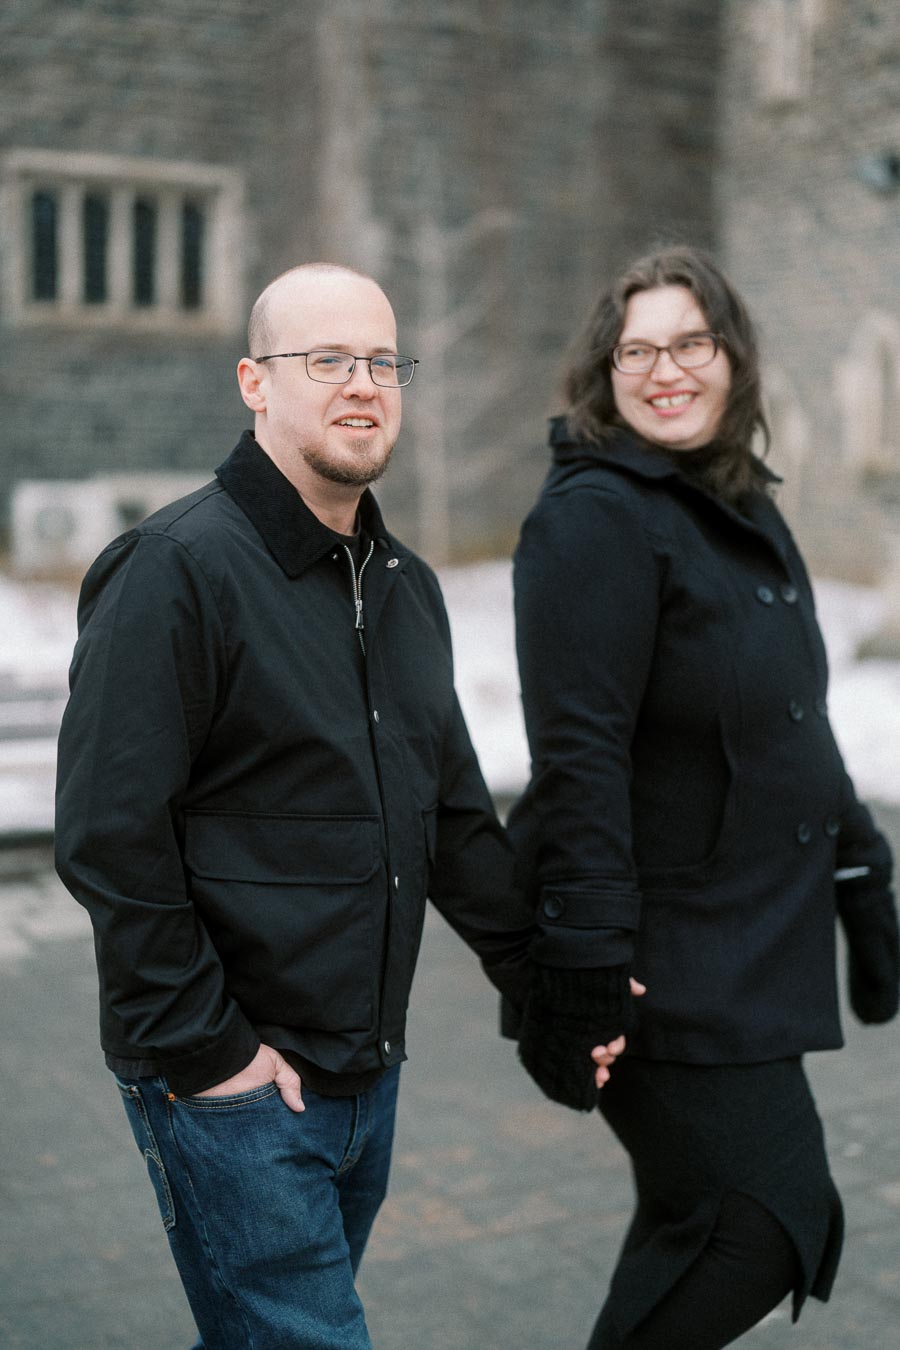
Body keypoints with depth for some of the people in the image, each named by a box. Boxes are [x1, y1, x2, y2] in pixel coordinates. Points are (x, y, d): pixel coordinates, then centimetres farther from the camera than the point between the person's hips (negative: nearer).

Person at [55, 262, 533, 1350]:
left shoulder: (407, 586, 12)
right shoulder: (177, 569, -14)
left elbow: (453, 812, 18)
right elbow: (107, 839, -18)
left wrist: (543, 973, 11)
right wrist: (204, 1048, -16)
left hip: (367, 1076, 8)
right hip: (229, 1091, -8)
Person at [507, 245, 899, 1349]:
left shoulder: (747, 512, 15)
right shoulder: (595, 515, -14)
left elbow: (801, 732, 21)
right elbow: (580, 758, -21)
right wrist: (585, 961, -24)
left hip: (751, 946, 9)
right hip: (664, 962, -9)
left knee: (700, 1229, 16)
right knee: (759, 1225, -8)